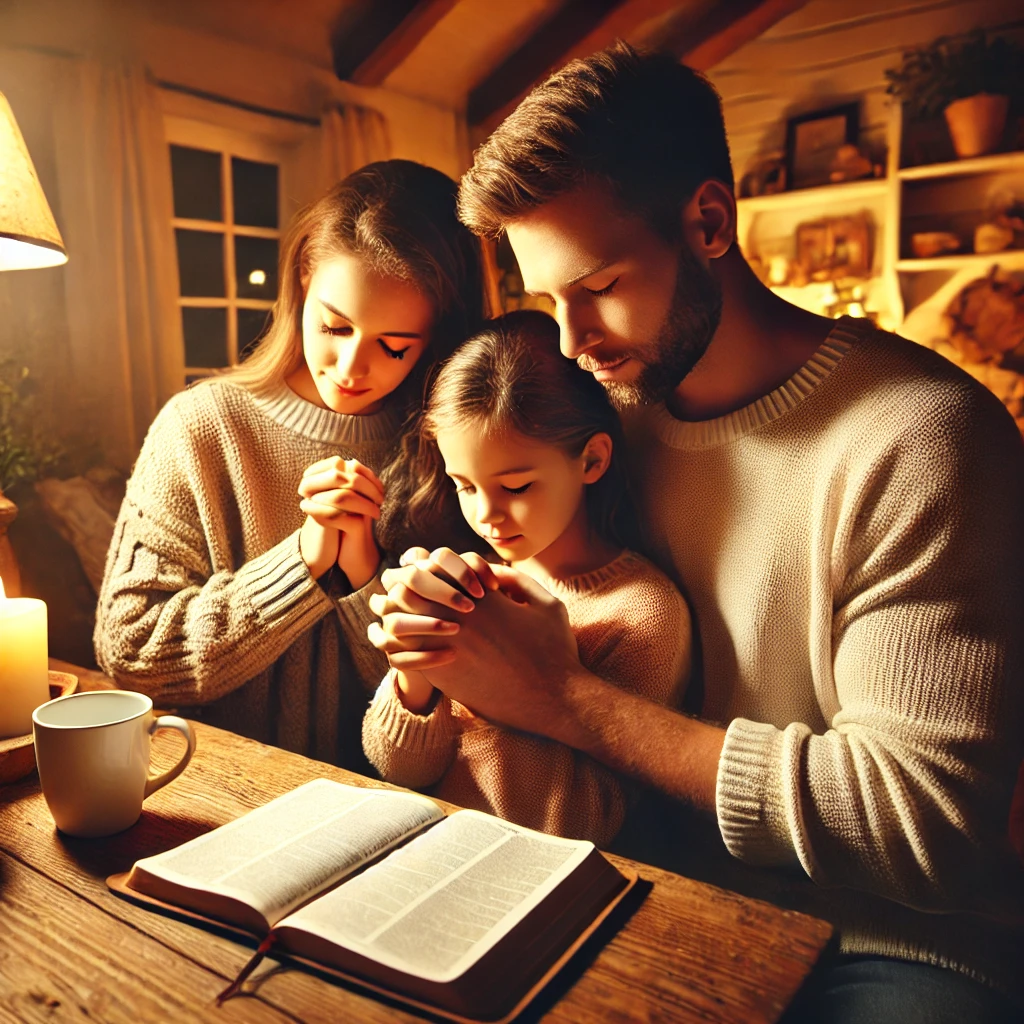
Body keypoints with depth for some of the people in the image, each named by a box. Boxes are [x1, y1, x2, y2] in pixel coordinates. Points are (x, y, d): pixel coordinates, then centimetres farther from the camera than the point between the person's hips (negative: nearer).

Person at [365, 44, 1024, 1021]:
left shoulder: (918, 437, -19)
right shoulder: (610, 405, 1)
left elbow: (921, 821, -22)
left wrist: (562, 699, -22)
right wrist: (446, 618, -14)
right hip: (668, 901, 5)